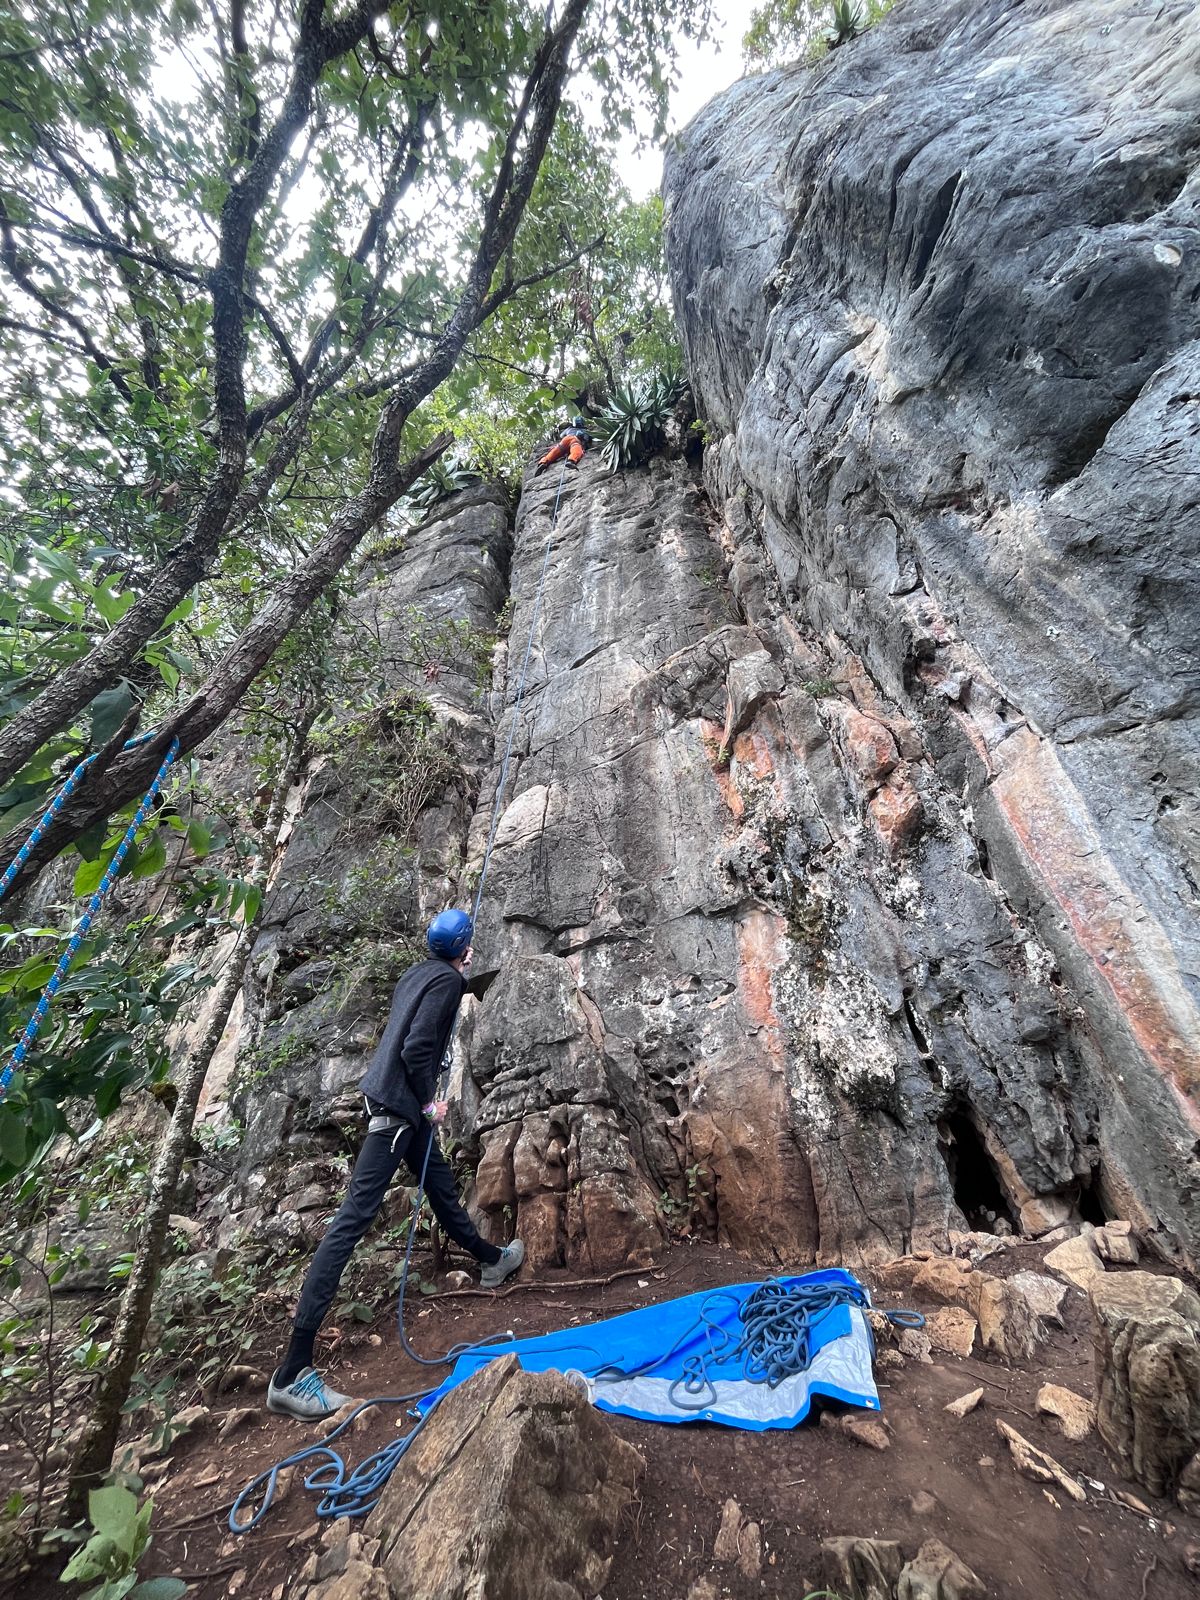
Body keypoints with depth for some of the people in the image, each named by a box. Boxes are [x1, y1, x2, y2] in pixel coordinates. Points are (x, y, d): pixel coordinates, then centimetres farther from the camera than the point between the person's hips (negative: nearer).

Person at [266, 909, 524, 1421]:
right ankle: (292, 1373, 1)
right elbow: (416, 1048, -23)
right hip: (398, 1103, -10)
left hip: (388, 1096, 10)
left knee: (440, 1183, 23)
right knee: (355, 1215, -7)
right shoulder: (448, 979, -17)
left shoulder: (420, 972, 10)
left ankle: (491, 1260, 44)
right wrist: (429, 1102, -10)